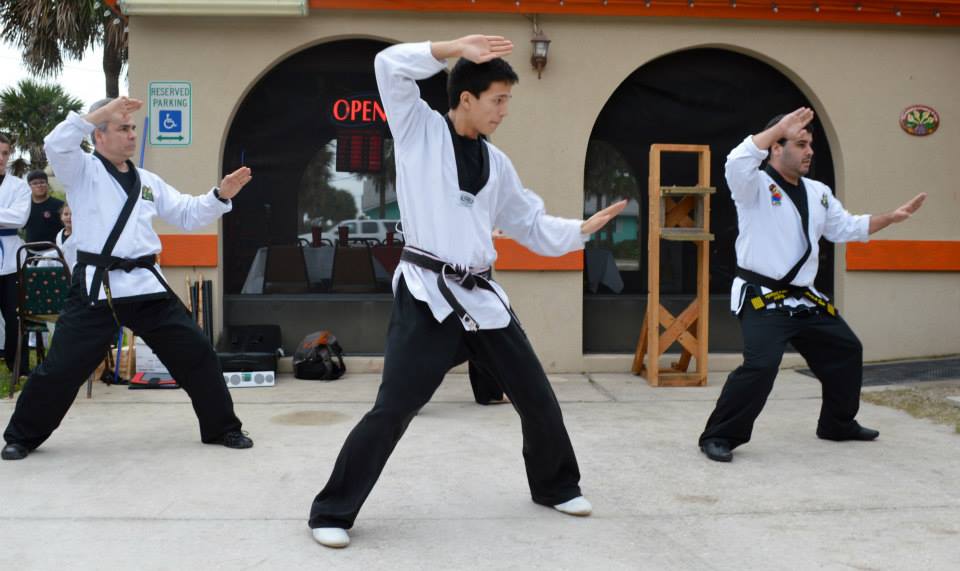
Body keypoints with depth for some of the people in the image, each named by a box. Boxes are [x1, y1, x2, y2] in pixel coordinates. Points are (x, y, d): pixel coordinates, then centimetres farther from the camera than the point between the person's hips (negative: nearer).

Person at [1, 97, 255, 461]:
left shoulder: (148, 181, 17)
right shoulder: (82, 170, 2)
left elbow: (188, 215, 17)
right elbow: (55, 145, -19)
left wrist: (220, 196, 2)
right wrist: (98, 113, -20)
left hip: (146, 284, 4)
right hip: (97, 286, -4)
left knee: (195, 353, 3)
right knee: (62, 366, 0)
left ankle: (221, 428, 18)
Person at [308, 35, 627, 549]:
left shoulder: (496, 163, 14)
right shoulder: (419, 129, 1)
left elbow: (532, 225, 19)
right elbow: (391, 65, -11)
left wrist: (584, 228, 6)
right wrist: (457, 48, -14)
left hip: (481, 295, 6)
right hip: (427, 296, -6)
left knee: (536, 396, 14)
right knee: (392, 409, -11)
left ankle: (555, 487, 38)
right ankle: (331, 512, 4)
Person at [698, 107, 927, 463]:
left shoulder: (818, 192, 13)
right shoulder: (755, 186, -10)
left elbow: (847, 227, 23)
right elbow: (737, 162, -33)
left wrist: (891, 218, 13)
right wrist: (781, 126, -28)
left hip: (804, 298, 9)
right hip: (762, 298, -8)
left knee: (845, 352, 19)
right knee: (760, 366, -25)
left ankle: (838, 424, 38)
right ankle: (718, 436, -12)